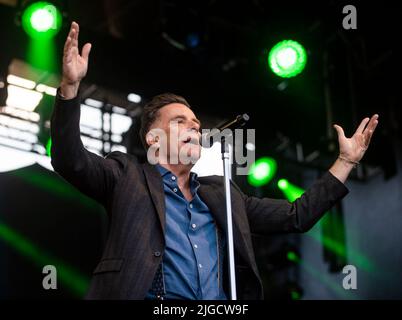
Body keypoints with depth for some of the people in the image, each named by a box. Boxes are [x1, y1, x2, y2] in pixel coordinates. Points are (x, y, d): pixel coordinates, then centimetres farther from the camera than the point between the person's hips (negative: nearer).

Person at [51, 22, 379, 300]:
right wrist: (71, 85, -15)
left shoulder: (222, 193, 26)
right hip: (155, 300, -4)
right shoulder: (129, 176, 14)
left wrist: (346, 161, 24)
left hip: (225, 304, 5)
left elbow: (296, 216, 26)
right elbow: (70, 161, -1)